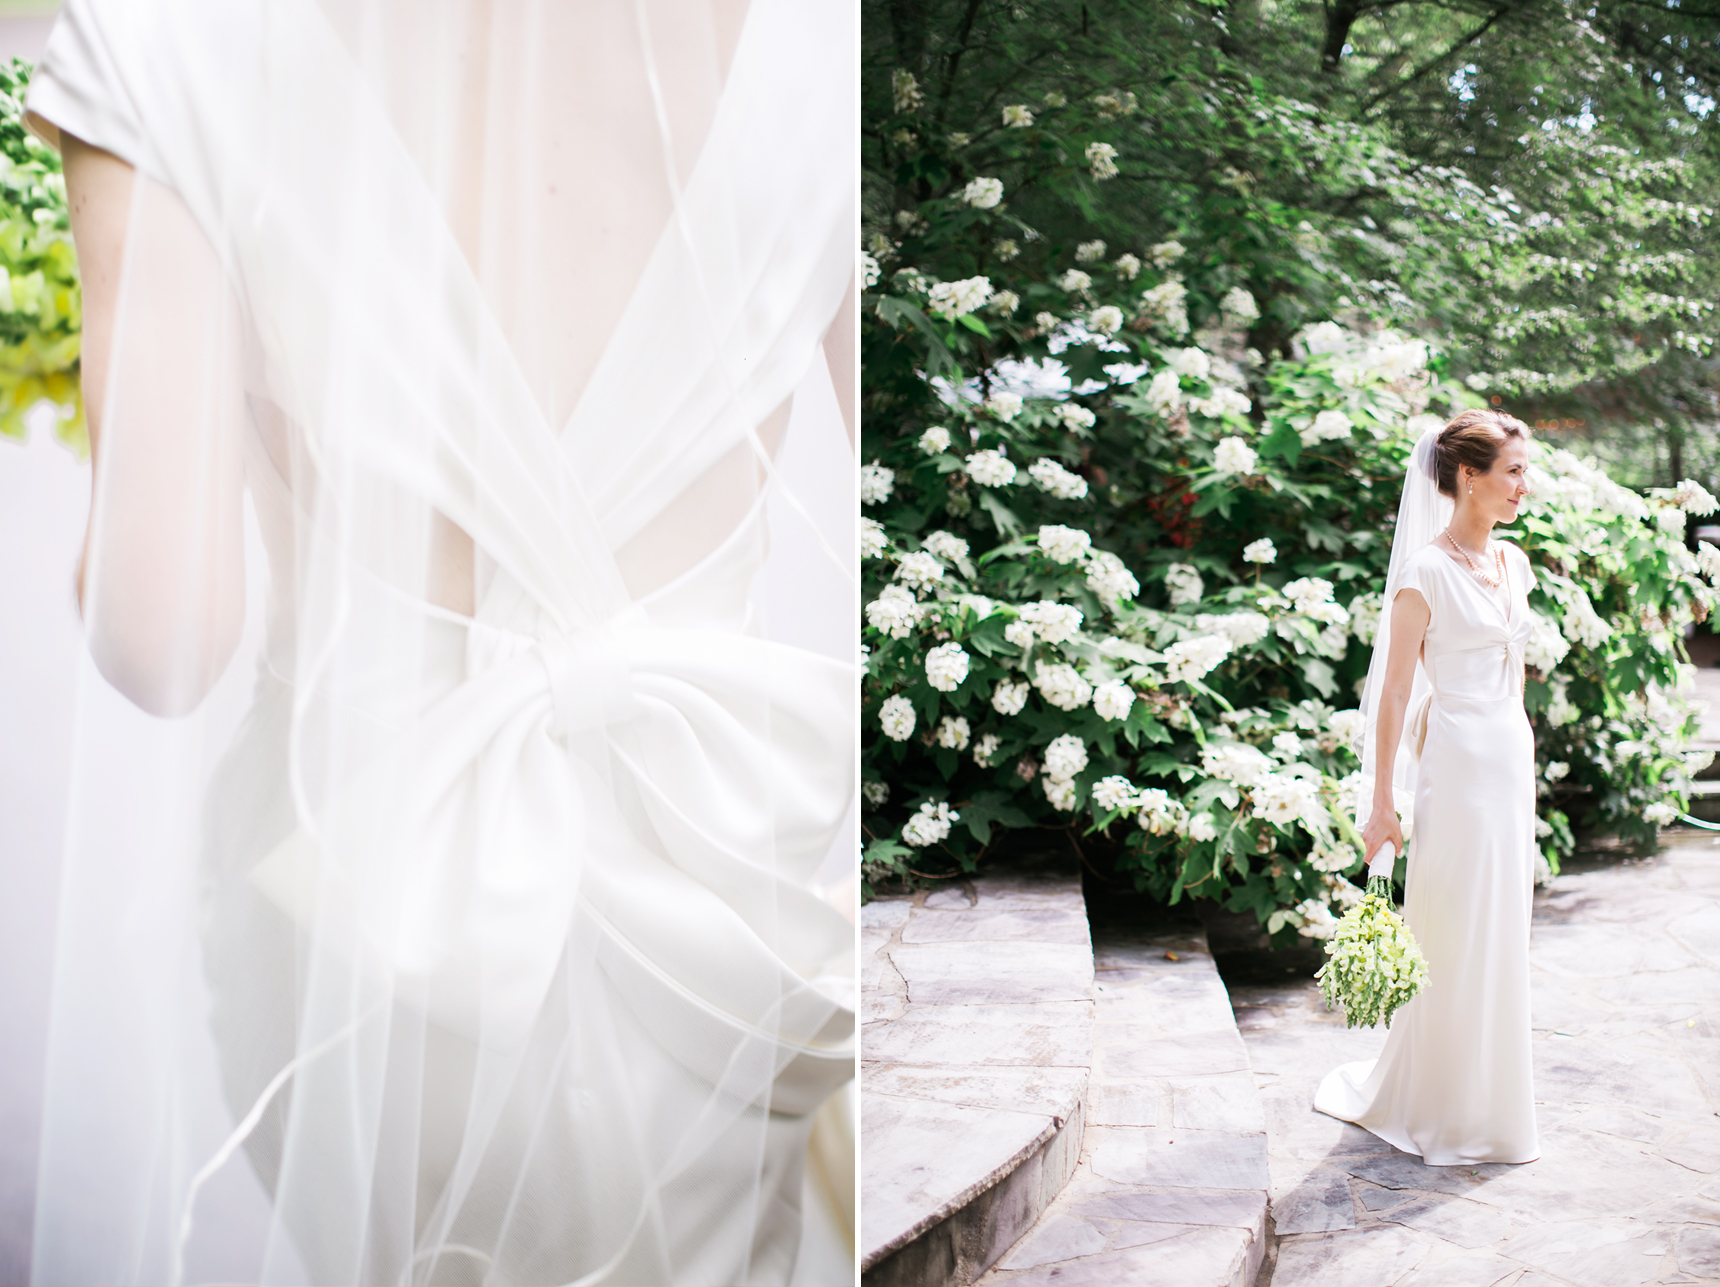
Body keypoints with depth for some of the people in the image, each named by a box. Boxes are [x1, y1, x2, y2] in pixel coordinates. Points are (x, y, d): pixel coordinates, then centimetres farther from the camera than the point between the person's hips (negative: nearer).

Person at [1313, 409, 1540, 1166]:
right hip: (1459, 762, -7)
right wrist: (1382, 804, -15)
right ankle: (1449, 1112, 18)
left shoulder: (1513, 563, 10)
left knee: (1501, 937, 14)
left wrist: (1521, 765, 19)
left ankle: (1488, 1096, 30)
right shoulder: (1427, 571, -12)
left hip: (1512, 757, 7)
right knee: (1456, 941, 1)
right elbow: (1395, 692, -13)